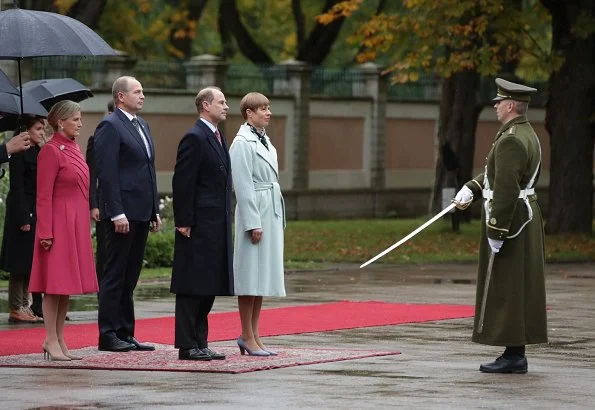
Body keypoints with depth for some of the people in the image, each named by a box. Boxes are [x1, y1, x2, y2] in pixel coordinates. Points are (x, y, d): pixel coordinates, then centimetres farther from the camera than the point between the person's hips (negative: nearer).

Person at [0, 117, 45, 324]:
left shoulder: (39, 152, 13)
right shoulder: (20, 154, -11)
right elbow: (17, 188, -15)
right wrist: (23, 219, -19)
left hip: (37, 213, 8)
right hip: (23, 213, -8)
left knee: (30, 263, 10)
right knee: (20, 262, -5)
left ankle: (23, 306, 14)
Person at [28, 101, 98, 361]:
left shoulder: (74, 149, 14)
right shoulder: (51, 151, -12)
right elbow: (44, 196, -14)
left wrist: (85, 226, 18)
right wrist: (46, 232, -18)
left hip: (77, 224, 9)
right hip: (59, 222, -9)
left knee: (67, 283, 9)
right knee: (55, 283, -5)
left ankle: (59, 340, 14)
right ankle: (51, 342, -3)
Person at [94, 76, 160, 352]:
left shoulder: (142, 125, 18)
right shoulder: (110, 126, -10)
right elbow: (106, 172, -16)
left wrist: (155, 210, 17)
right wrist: (117, 213, -21)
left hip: (141, 213, 9)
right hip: (122, 213, -9)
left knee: (129, 277, 11)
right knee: (115, 275, -4)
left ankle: (125, 333, 15)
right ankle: (108, 335, 0)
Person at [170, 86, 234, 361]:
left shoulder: (218, 138, 17)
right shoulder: (195, 138, -12)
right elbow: (182, 183, -16)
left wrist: (226, 220, 18)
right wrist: (184, 222, -18)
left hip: (217, 226, 9)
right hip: (199, 226, -9)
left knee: (210, 287, 11)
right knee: (192, 287, -4)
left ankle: (200, 343, 16)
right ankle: (187, 346, -1)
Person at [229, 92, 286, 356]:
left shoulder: (265, 141, 16)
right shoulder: (243, 143, -11)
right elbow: (243, 186, -15)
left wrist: (277, 219, 15)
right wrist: (253, 223, -18)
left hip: (271, 213, 9)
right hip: (254, 212, -9)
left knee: (264, 275, 10)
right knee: (251, 275, -4)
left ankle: (254, 336, 15)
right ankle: (247, 337, 1)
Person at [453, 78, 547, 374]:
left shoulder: (511, 140, -20)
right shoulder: (527, 135, 14)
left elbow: (506, 189, -25)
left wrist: (495, 232, -23)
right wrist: (471, 189, 6)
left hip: (508, 219, -10)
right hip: (527, 216, 10)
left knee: (505, 288, -6)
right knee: (518, 288, 12)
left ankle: (513, 356, -4)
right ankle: (516, 354, 16)